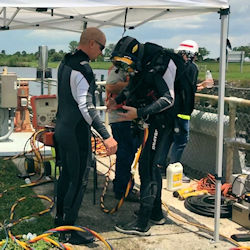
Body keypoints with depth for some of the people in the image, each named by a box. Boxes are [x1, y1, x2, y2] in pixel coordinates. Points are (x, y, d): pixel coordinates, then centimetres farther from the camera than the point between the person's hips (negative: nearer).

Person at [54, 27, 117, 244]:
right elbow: (86, 106, -28)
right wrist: (106, 136, -32)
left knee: (66, 174, 20)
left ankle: (60, 218, 33)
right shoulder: (83, 69, -20)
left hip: (62, 127, 10)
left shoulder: (65, 63, 10)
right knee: (79, 180, 0)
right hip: (77, 132, -10)